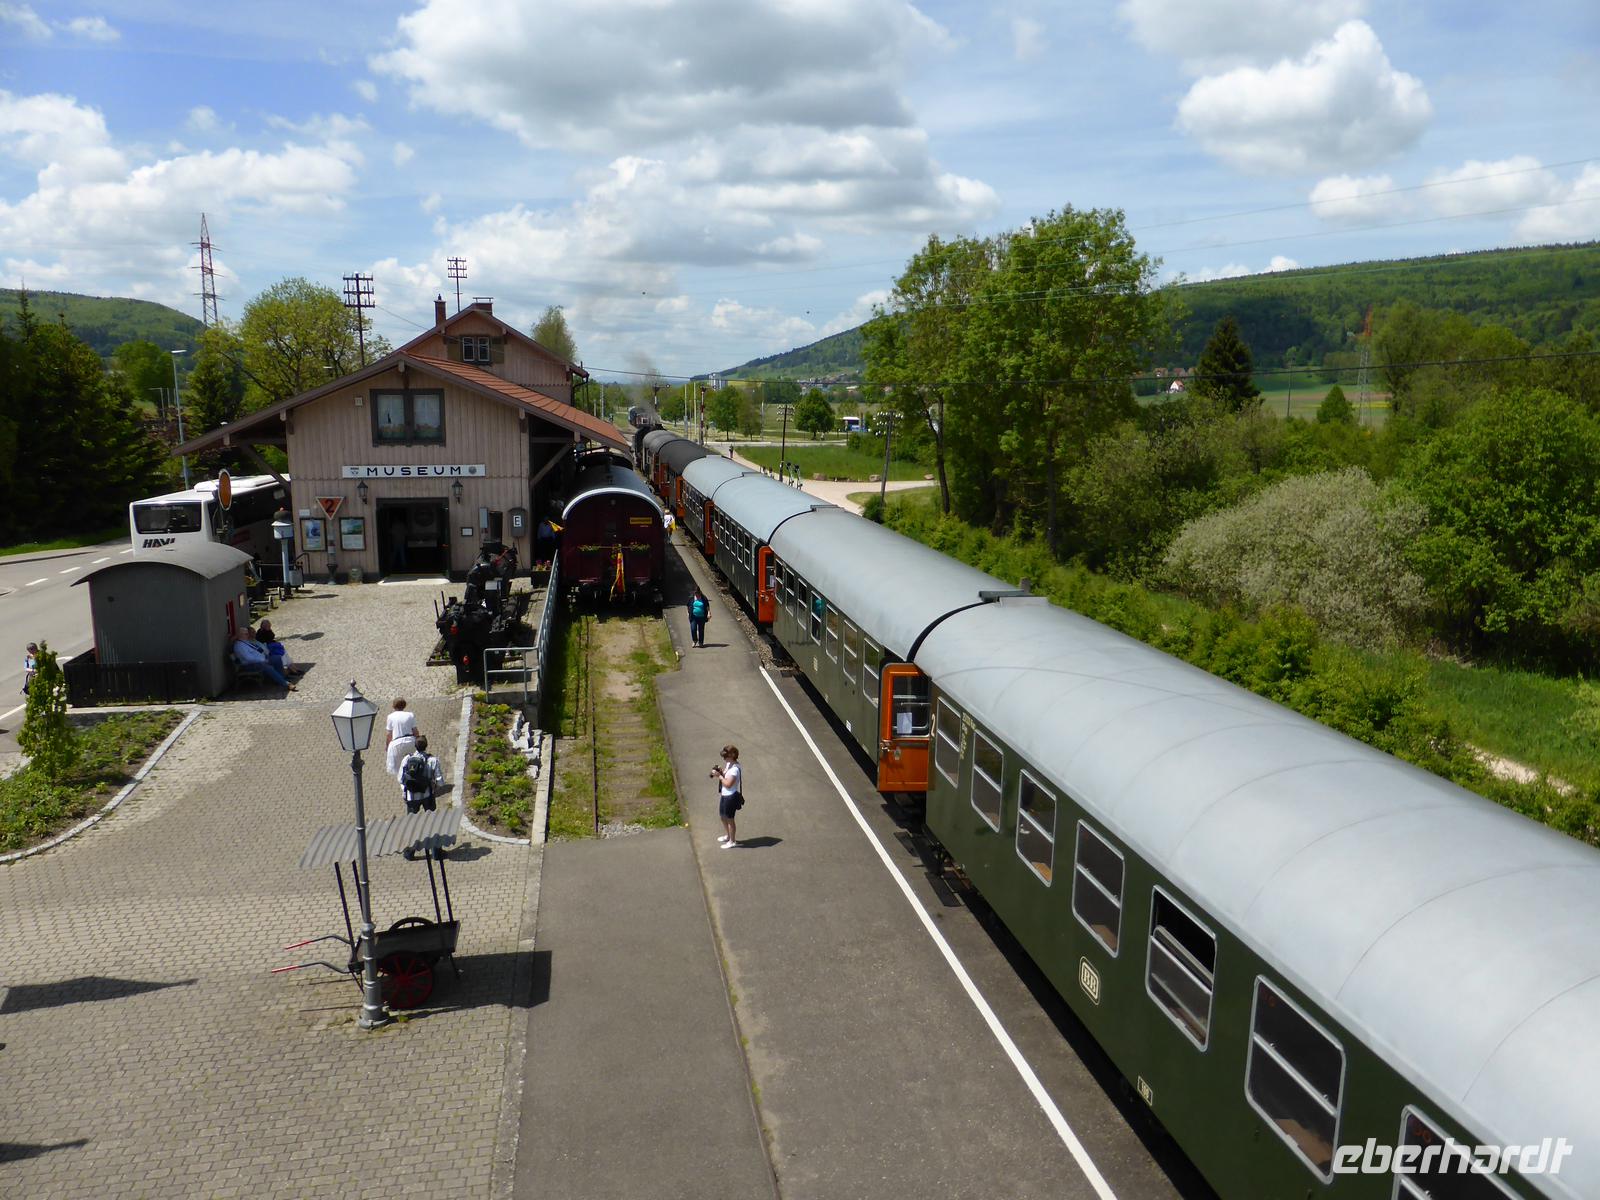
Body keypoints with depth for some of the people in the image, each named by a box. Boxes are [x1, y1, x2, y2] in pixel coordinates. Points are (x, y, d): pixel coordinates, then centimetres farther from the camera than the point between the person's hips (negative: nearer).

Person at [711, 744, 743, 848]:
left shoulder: (735, 769, -25)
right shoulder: (728, 764, 4)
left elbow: (728, 784, -27)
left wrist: (719, 776, -23)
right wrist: (720, 772, -4)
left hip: (731, 797, -10)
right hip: (724, 795, 10)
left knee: (730, 819, 5)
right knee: (723, 817, 24)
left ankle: (732, 841, 21)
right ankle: (728, 836, 45)